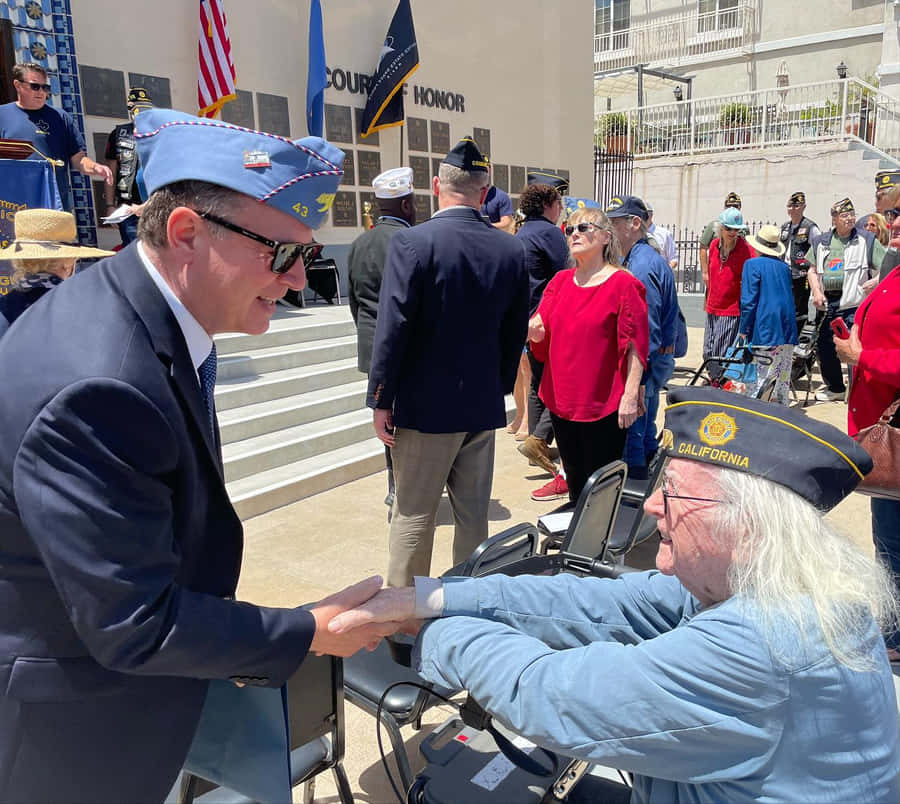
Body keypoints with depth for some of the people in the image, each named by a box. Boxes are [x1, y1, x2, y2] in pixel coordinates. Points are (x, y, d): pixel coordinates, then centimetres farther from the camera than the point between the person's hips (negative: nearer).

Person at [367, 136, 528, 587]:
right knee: (474, 514, 16)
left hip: (424, 404, -4)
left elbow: (393, 326, -15)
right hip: (484, 405, 5)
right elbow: (516, 331, 7)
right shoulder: (511, 249, 1)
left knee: (413, 515, 8)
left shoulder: (412, 242, -13)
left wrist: (381, 400, -7)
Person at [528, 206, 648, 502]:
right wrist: (530, 328, -18)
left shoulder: (623, 283, -7)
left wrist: (630, 395, -14)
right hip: (561, 399, 6)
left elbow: (635, 344, -9)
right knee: (574, 480, 17)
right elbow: (540, 333, 5)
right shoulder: (560, 281, 10)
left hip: (604, 405, -5)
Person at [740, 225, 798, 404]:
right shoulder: (784, 267, 15)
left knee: (758, 379, -9)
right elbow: (789, 297, 21)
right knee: (783, 376, 13)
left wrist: (743, 331, -4)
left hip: (765, 330, -6)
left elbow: (749, 301, -9)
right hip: (787, 331, 7)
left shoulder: (752, 264, -4)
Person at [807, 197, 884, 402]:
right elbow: (813, 270, 17)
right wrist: (816, 292, 2)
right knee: (824, 346, 12)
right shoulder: (822, 242, 12)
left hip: (853, 304, -5)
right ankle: (834, 387, 30)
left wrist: (875, 281, -17)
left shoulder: (866, 240, 1)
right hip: (826, 304, 5)